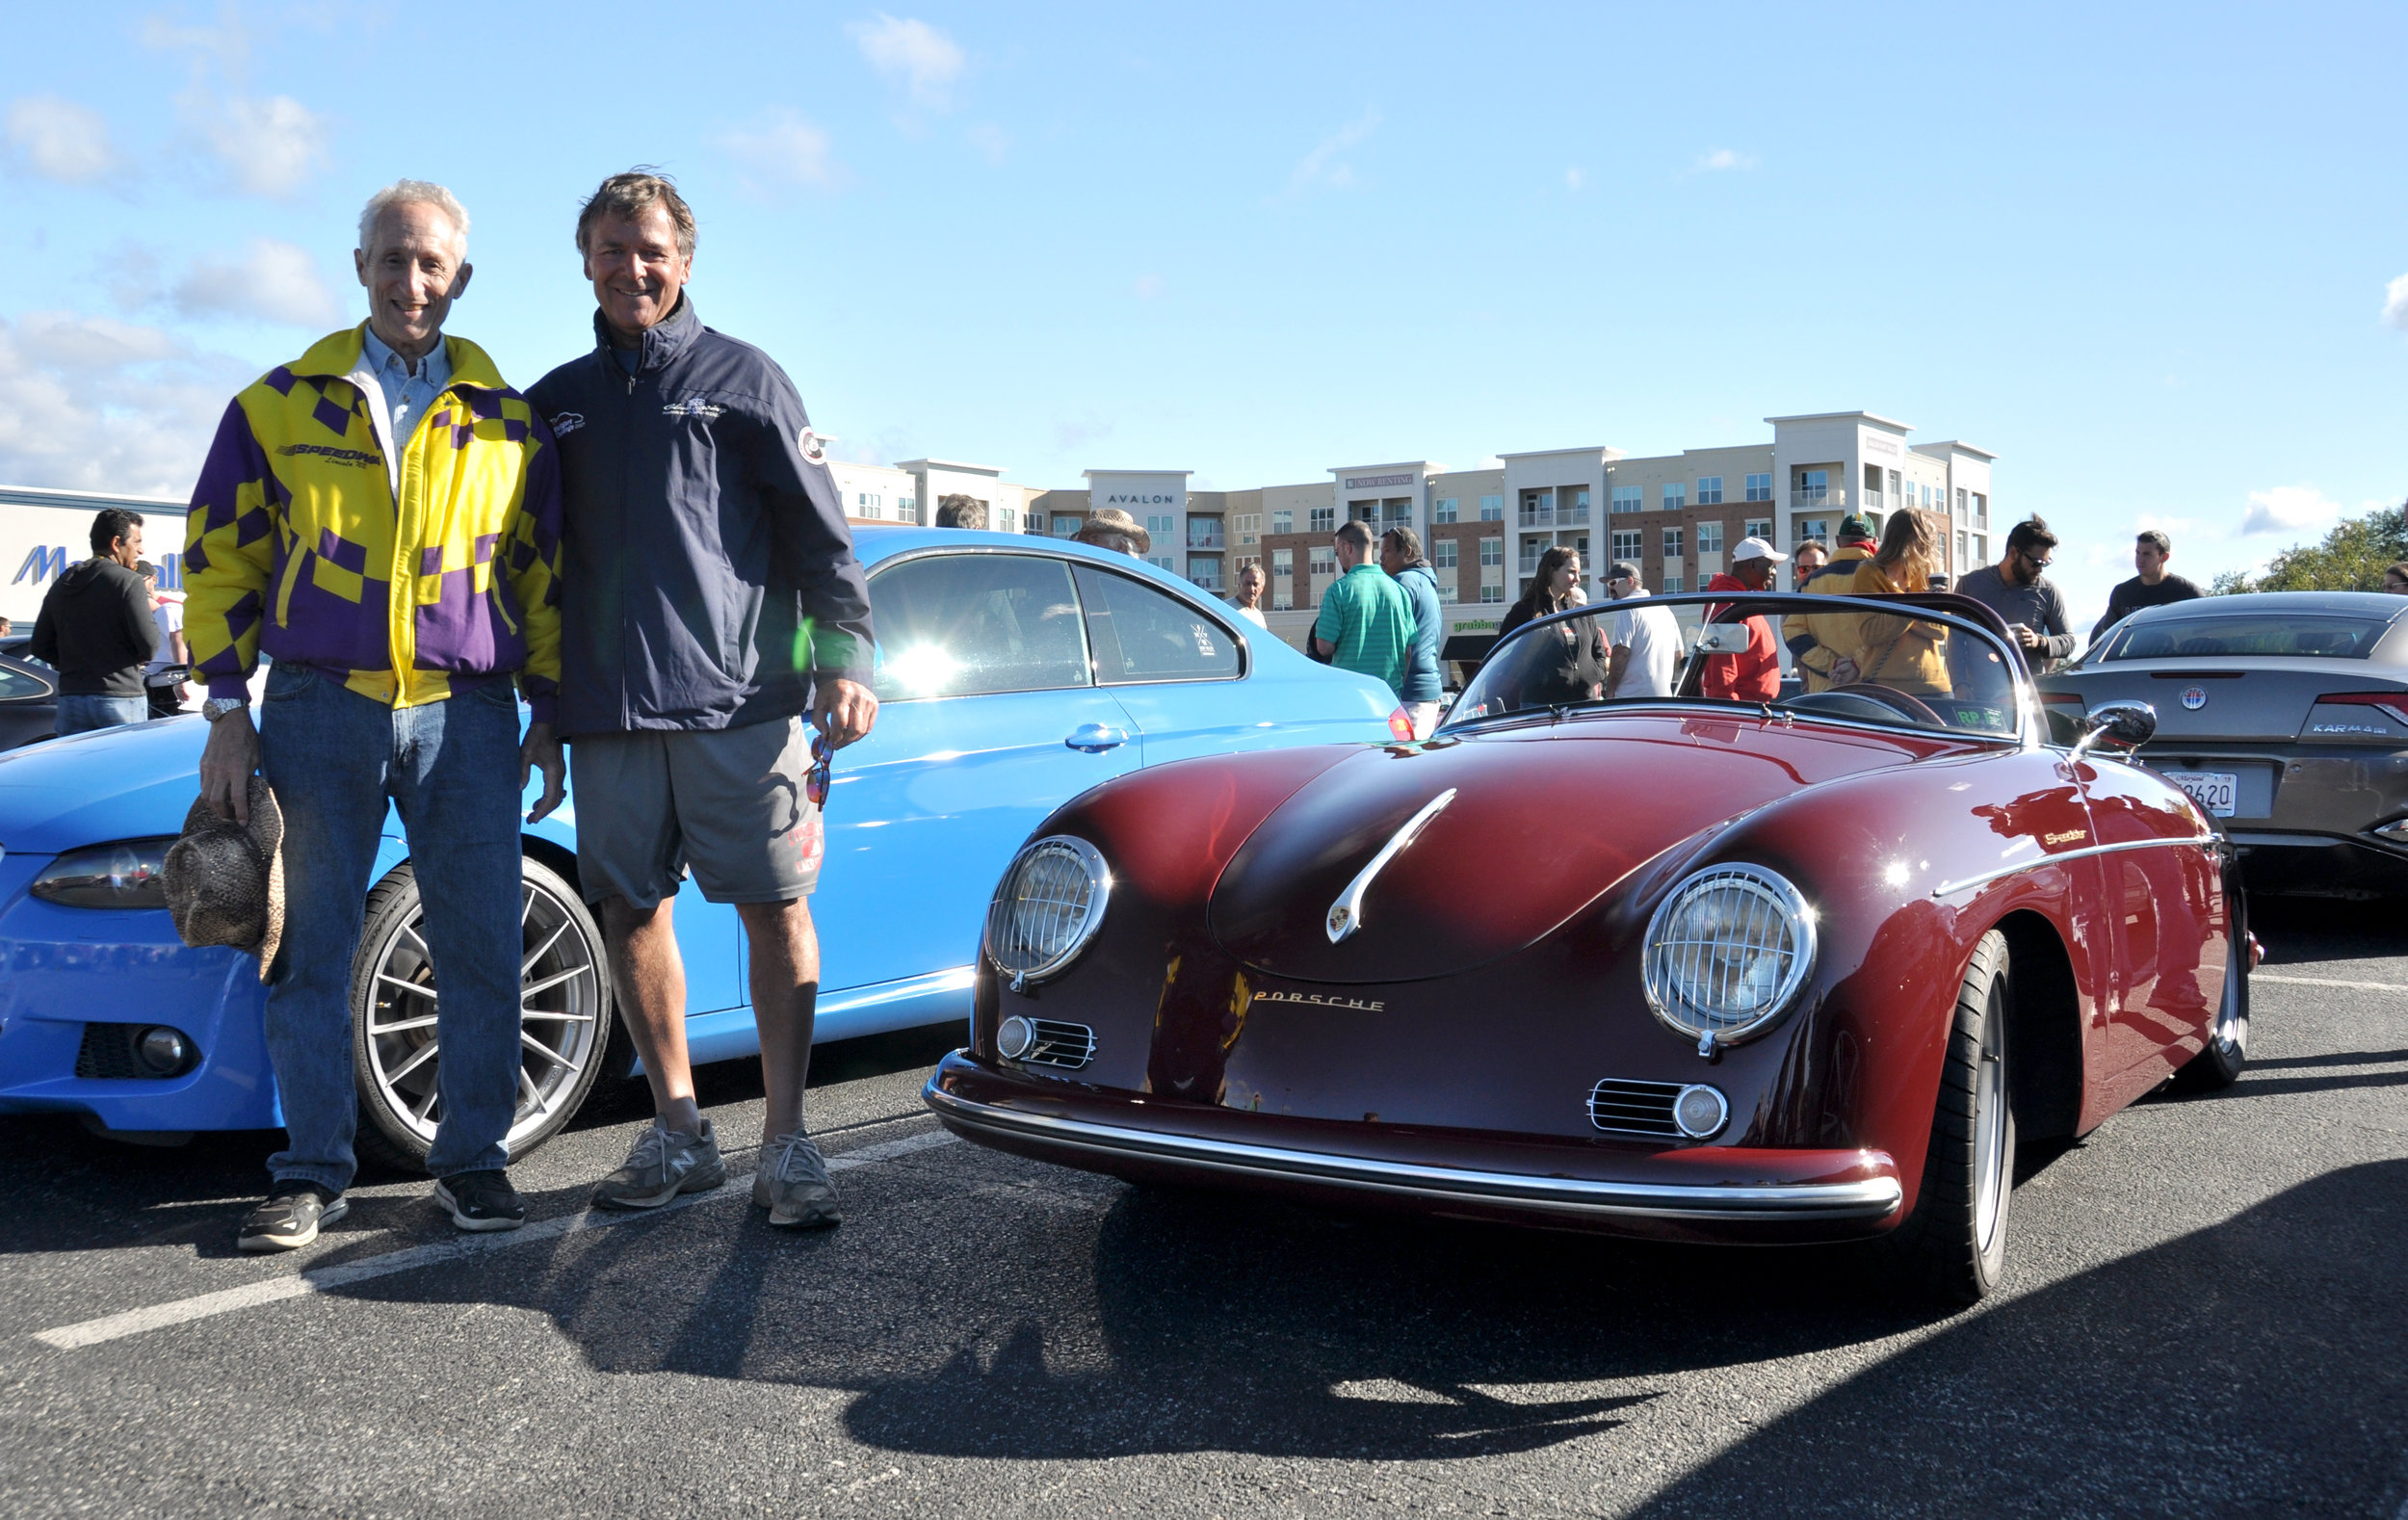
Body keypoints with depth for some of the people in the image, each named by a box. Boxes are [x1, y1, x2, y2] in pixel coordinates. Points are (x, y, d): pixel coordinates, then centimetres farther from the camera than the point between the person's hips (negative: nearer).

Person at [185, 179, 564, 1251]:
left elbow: (544, 577, 12)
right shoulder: (280, 406, 9)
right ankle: (312, 1174, 13)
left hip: (466, 715, 0)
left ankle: (472, 1158, 13)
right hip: (320, 709, 0)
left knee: (480, 948, 0)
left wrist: (549, 716, 7)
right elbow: (220, 562, 9)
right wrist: (227, 711, 2)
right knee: (312, 948, 3)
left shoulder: (507, 423, 10)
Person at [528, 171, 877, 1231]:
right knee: (631, 910, 5)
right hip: (607, 706, 4)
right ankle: (678, 1133, 17)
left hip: (743, 696, -4)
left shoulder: (743, 378, 8)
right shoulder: (558, 400, 19)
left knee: (776, 908, -5)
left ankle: (787, 1145, 1)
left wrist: (844, 658, -7)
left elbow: (819, 531, 4)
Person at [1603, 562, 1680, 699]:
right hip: (1664, 695, 9)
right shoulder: (1664, 609, 20)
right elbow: (1678, 654, 23)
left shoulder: (1627, 606, -6)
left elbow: (1621, 652, -15)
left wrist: (1609, 693, -11)